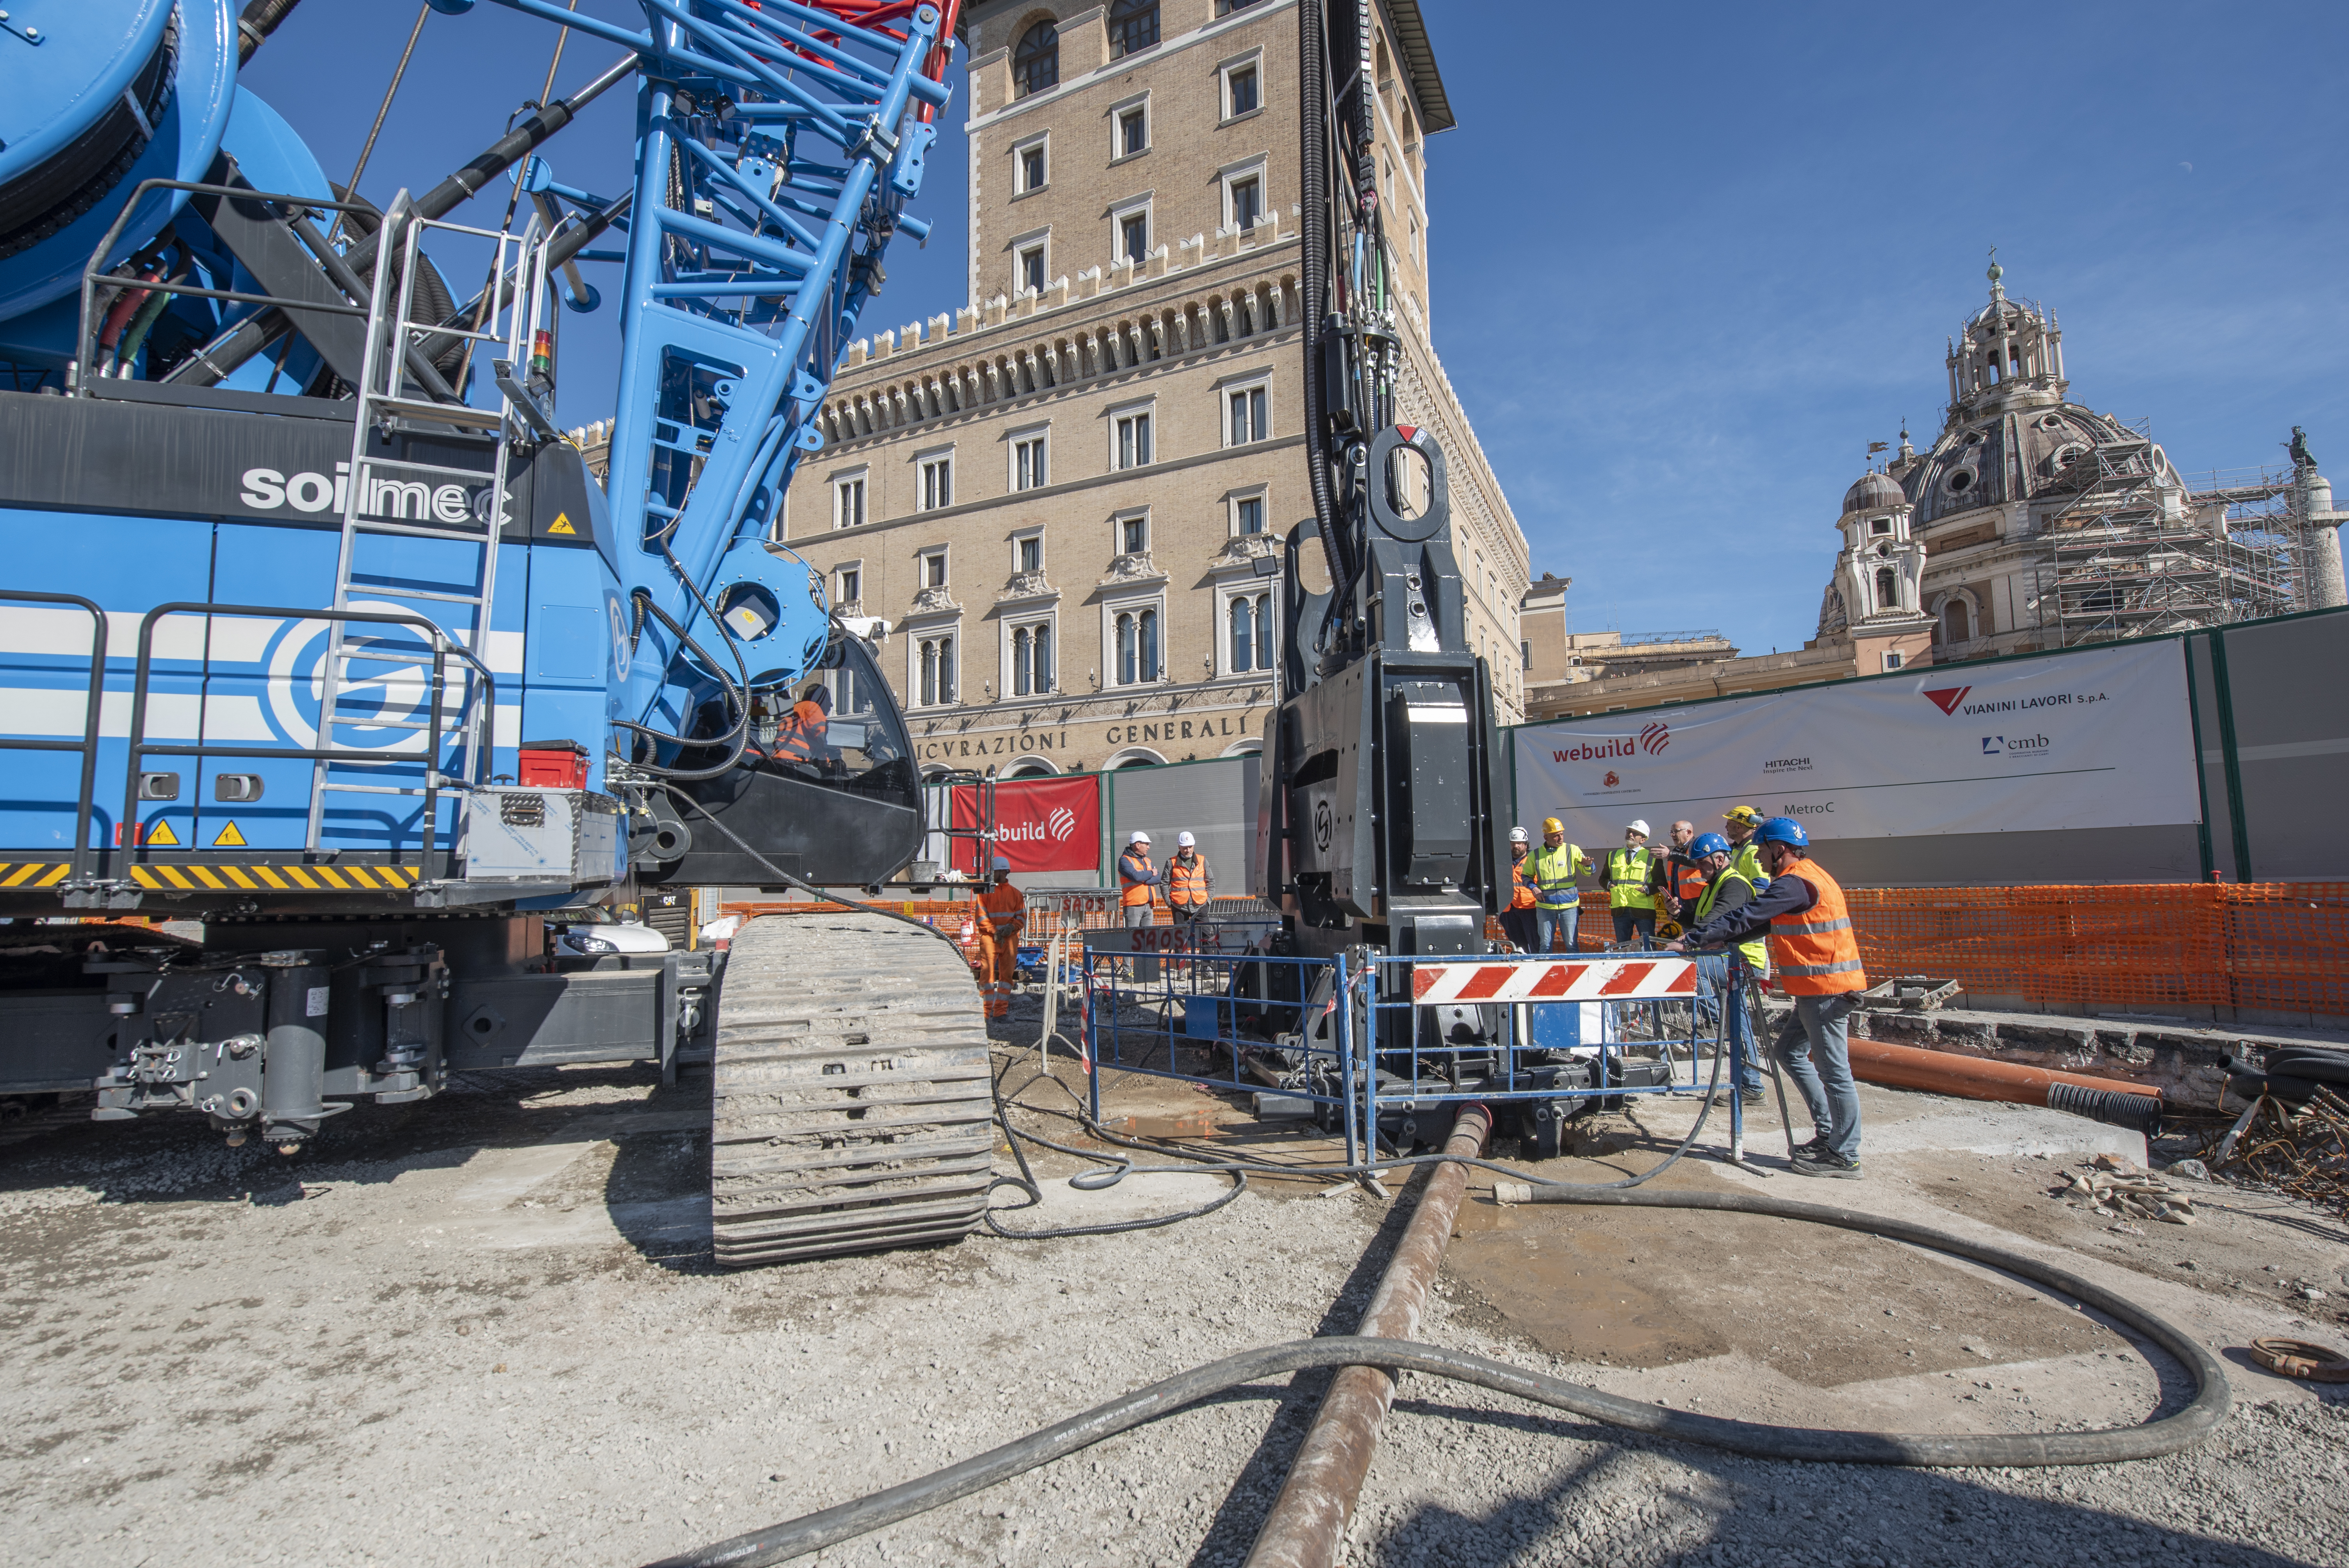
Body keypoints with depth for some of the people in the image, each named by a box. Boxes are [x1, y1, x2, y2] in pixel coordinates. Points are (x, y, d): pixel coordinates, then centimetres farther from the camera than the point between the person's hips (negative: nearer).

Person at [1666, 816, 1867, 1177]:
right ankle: (1828, 1131, 23)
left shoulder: (1795, 883, -18)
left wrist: (1692, 942, -20)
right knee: (1790, 1052, 17)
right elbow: (1762, 921, 20)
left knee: (1833, 1069, -3)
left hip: (1826, 988, -11)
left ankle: (1845, 1155, 6)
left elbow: (1745, 917, -23)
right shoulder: (1803, 878, 16)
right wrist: (1721, 942, 11)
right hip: (1818, 988, 11)